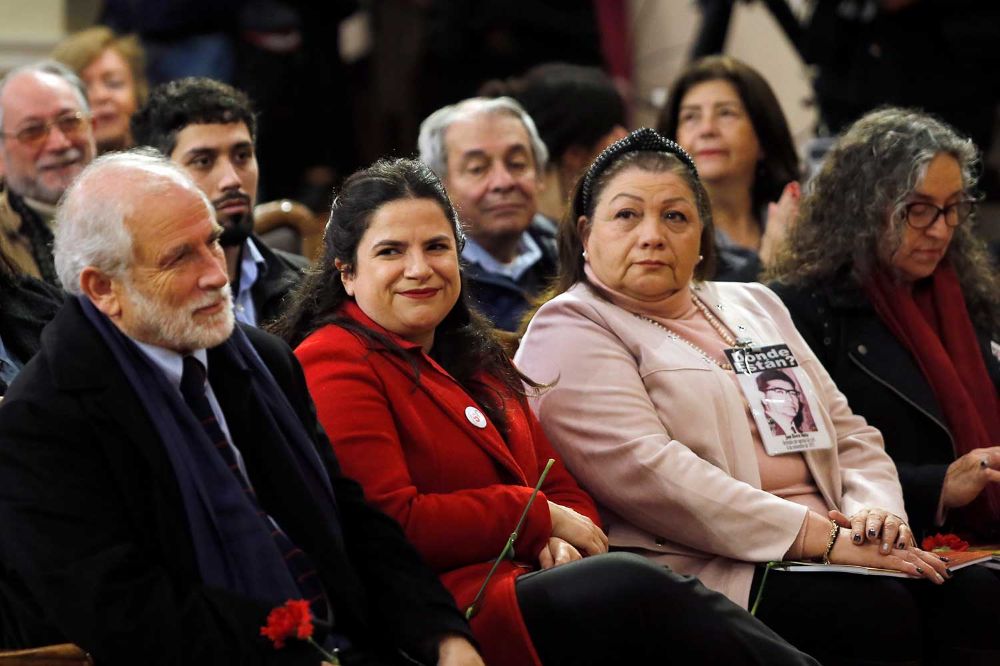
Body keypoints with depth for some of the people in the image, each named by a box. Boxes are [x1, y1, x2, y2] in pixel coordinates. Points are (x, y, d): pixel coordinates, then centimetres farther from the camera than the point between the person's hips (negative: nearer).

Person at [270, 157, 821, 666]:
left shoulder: (477, 361, 25)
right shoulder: (333, 366, -3)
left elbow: (562, 491, 22)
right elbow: (393, 525, -15)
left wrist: (561, 541, -3)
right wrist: (538, 517, -5)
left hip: (528, 582, 8)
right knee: (633, 587, -30)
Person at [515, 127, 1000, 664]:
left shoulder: (753, 307, 26)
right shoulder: (571, 329, 1)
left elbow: (848, 434, 24)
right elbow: (642, 471, -14)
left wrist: (875, 511, -2)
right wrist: (820, 537, -17)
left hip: (831, 555, 7)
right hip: (701, 568, -7)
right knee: (879, 611, -32)